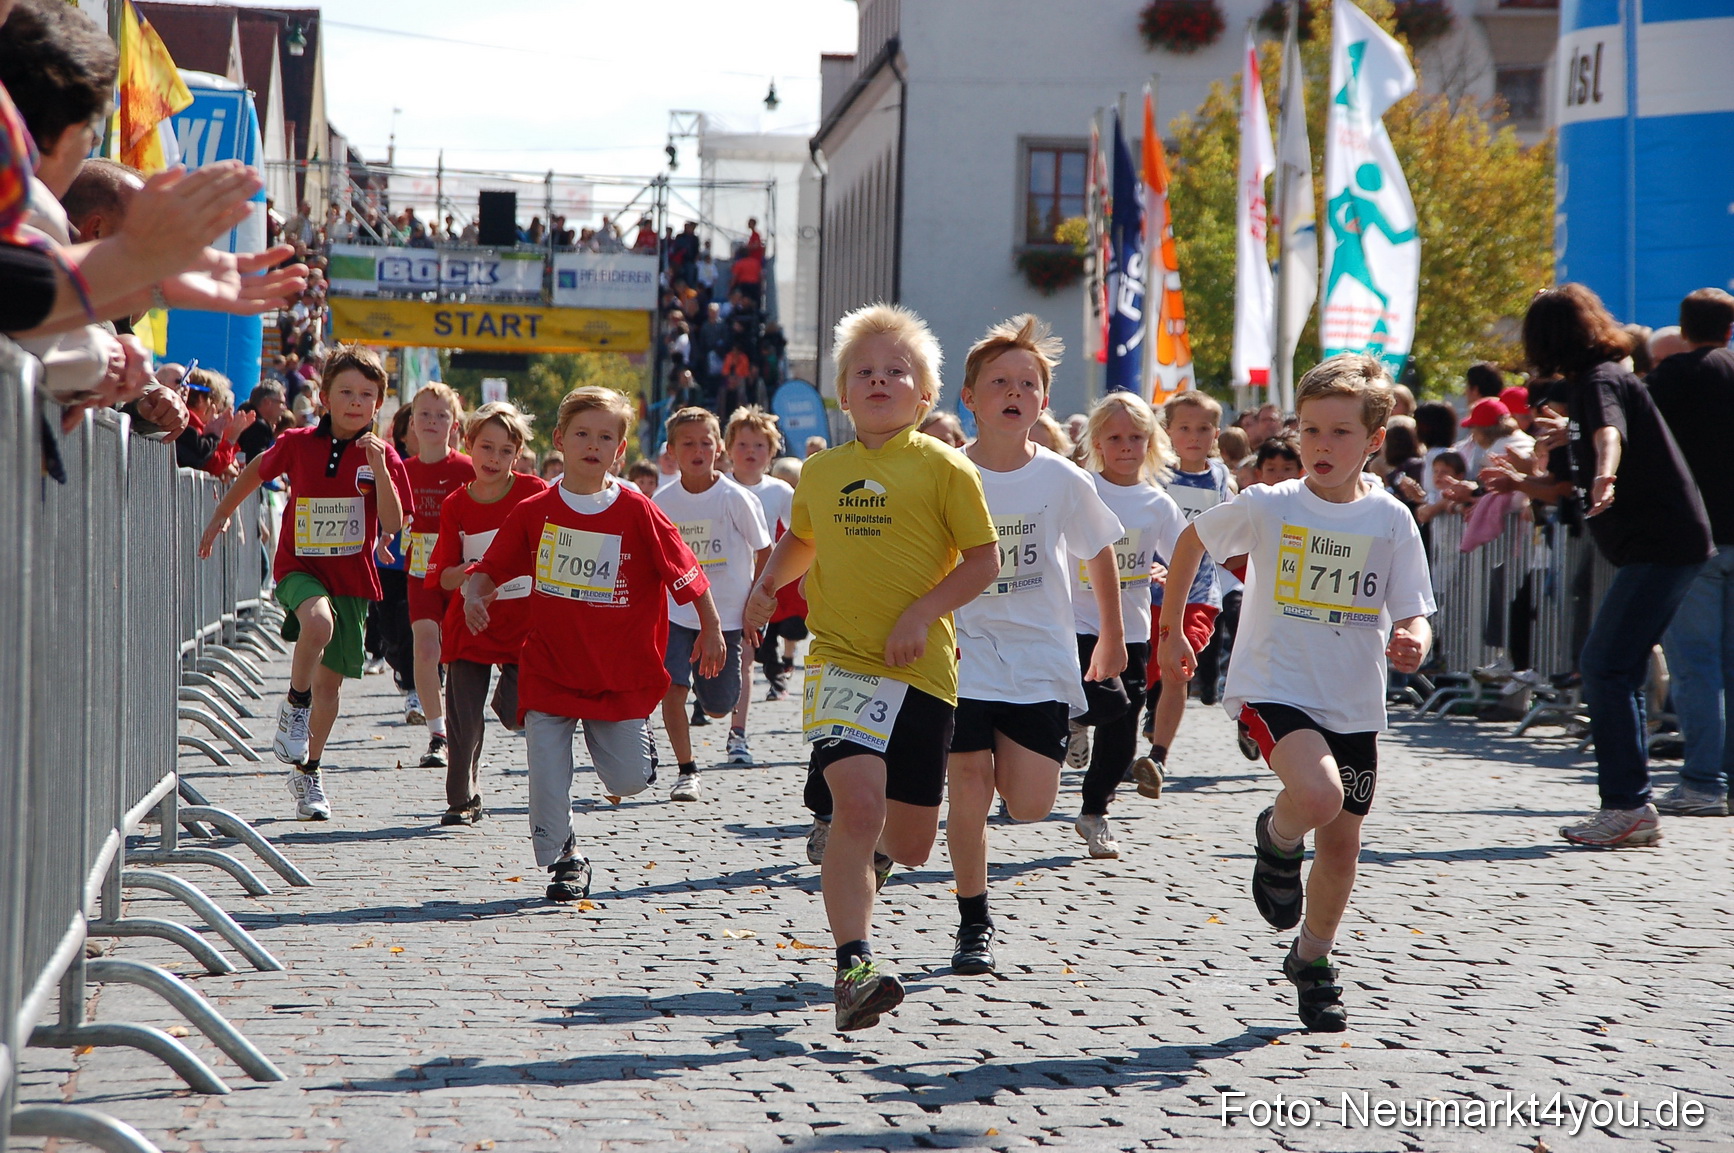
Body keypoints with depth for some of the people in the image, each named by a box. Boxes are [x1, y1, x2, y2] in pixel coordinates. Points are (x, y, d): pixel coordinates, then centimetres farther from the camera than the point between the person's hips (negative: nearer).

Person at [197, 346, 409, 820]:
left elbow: (393, 524, -12)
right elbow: (254, 474, 17)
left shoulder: (381, 456, -1)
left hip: (352, 577, 2)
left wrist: (379, 467, -22)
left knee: (329, 680, 8)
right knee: (319, 621, -36)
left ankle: (307, 772, 27)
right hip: (299, 567, -2)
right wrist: (220, 515, 23)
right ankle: (295, 707, -11)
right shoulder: (297, 444, -2)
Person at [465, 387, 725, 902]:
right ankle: (564, 860, 13)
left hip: (621, 674, -1)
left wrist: (712, 628, 5)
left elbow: (686, 573, 1)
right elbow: (491, 568, 6)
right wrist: (473, 593, -14)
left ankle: (638, 735, 36)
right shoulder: (534, 512, -1)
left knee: (628, 780, 1)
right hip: (549, 669, 1)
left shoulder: (637, 512, -7)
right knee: (547, 773, -7)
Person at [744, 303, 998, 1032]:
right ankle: (853, 968, -20)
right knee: (858, 804, -23)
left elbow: (985, 559, 0)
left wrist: (923, 612, -13)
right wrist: (770, 582, 9)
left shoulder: (943, 468, -1)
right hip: (840, 664, 0)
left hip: (921, 671, 0)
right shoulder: (820, 471, 9)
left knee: (910, 842, 8)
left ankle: (867, 853, 47)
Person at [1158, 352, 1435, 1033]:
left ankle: (1312, 961, 35)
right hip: (1273, 688, -3)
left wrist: (1412, 643, -26)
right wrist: (1171, 631, 14)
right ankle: (1276, 838, 6)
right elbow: (1192, 540, 10)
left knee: (1342, 845, 11)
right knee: (1319, 795, -30)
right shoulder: (1267, 507, -7)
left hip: (1354, 705, 3)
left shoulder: (1391, 520, -4)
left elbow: (1414, 615, -2)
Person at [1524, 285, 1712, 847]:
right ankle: (1627, 806, 17)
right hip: (1657, 542, 10)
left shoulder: (1598, 381, -14)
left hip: (1660, 543, -10)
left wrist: (1605, 476, -57)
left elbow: (1609, 431, -38)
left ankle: (1629, 805, -16)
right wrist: (1570, 434, 58)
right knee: (1607, 666, 13)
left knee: (1607, 667, -14)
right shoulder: (1598, 378, 16)